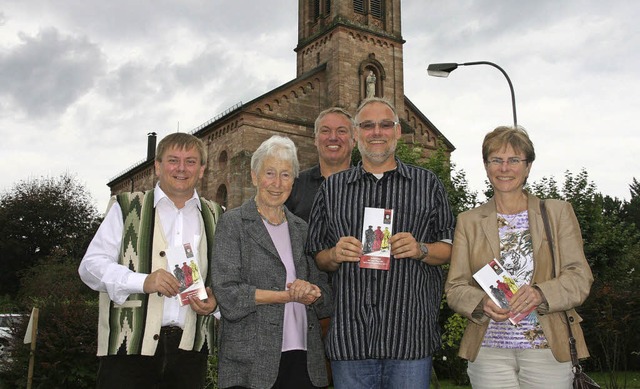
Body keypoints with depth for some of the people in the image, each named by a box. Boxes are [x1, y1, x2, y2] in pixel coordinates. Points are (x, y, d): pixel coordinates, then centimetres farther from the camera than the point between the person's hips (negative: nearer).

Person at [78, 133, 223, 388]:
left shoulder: (215, 217, 15)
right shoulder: (126, 208, 6)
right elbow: (90, 266, 0)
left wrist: (215, 299, -3)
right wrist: (143, 282, -16)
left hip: (190, 346, 3)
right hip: (130, 345, -2)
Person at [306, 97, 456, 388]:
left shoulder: (427, 184, 10)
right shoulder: (332, 188, 12)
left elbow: (451, 249, 9)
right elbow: (317, 257, 14)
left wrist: (421, 250, -10)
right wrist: (335, 255, -8)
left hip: (410, 335, -1)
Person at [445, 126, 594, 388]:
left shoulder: (559, 213, 7)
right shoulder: (468, 221, 9)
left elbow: (580, 278, 1)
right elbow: (454, 288, 5)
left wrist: (540, 294, -18)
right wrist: (482, 303, -16)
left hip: (548, 348, 0)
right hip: (489, 350, 1)